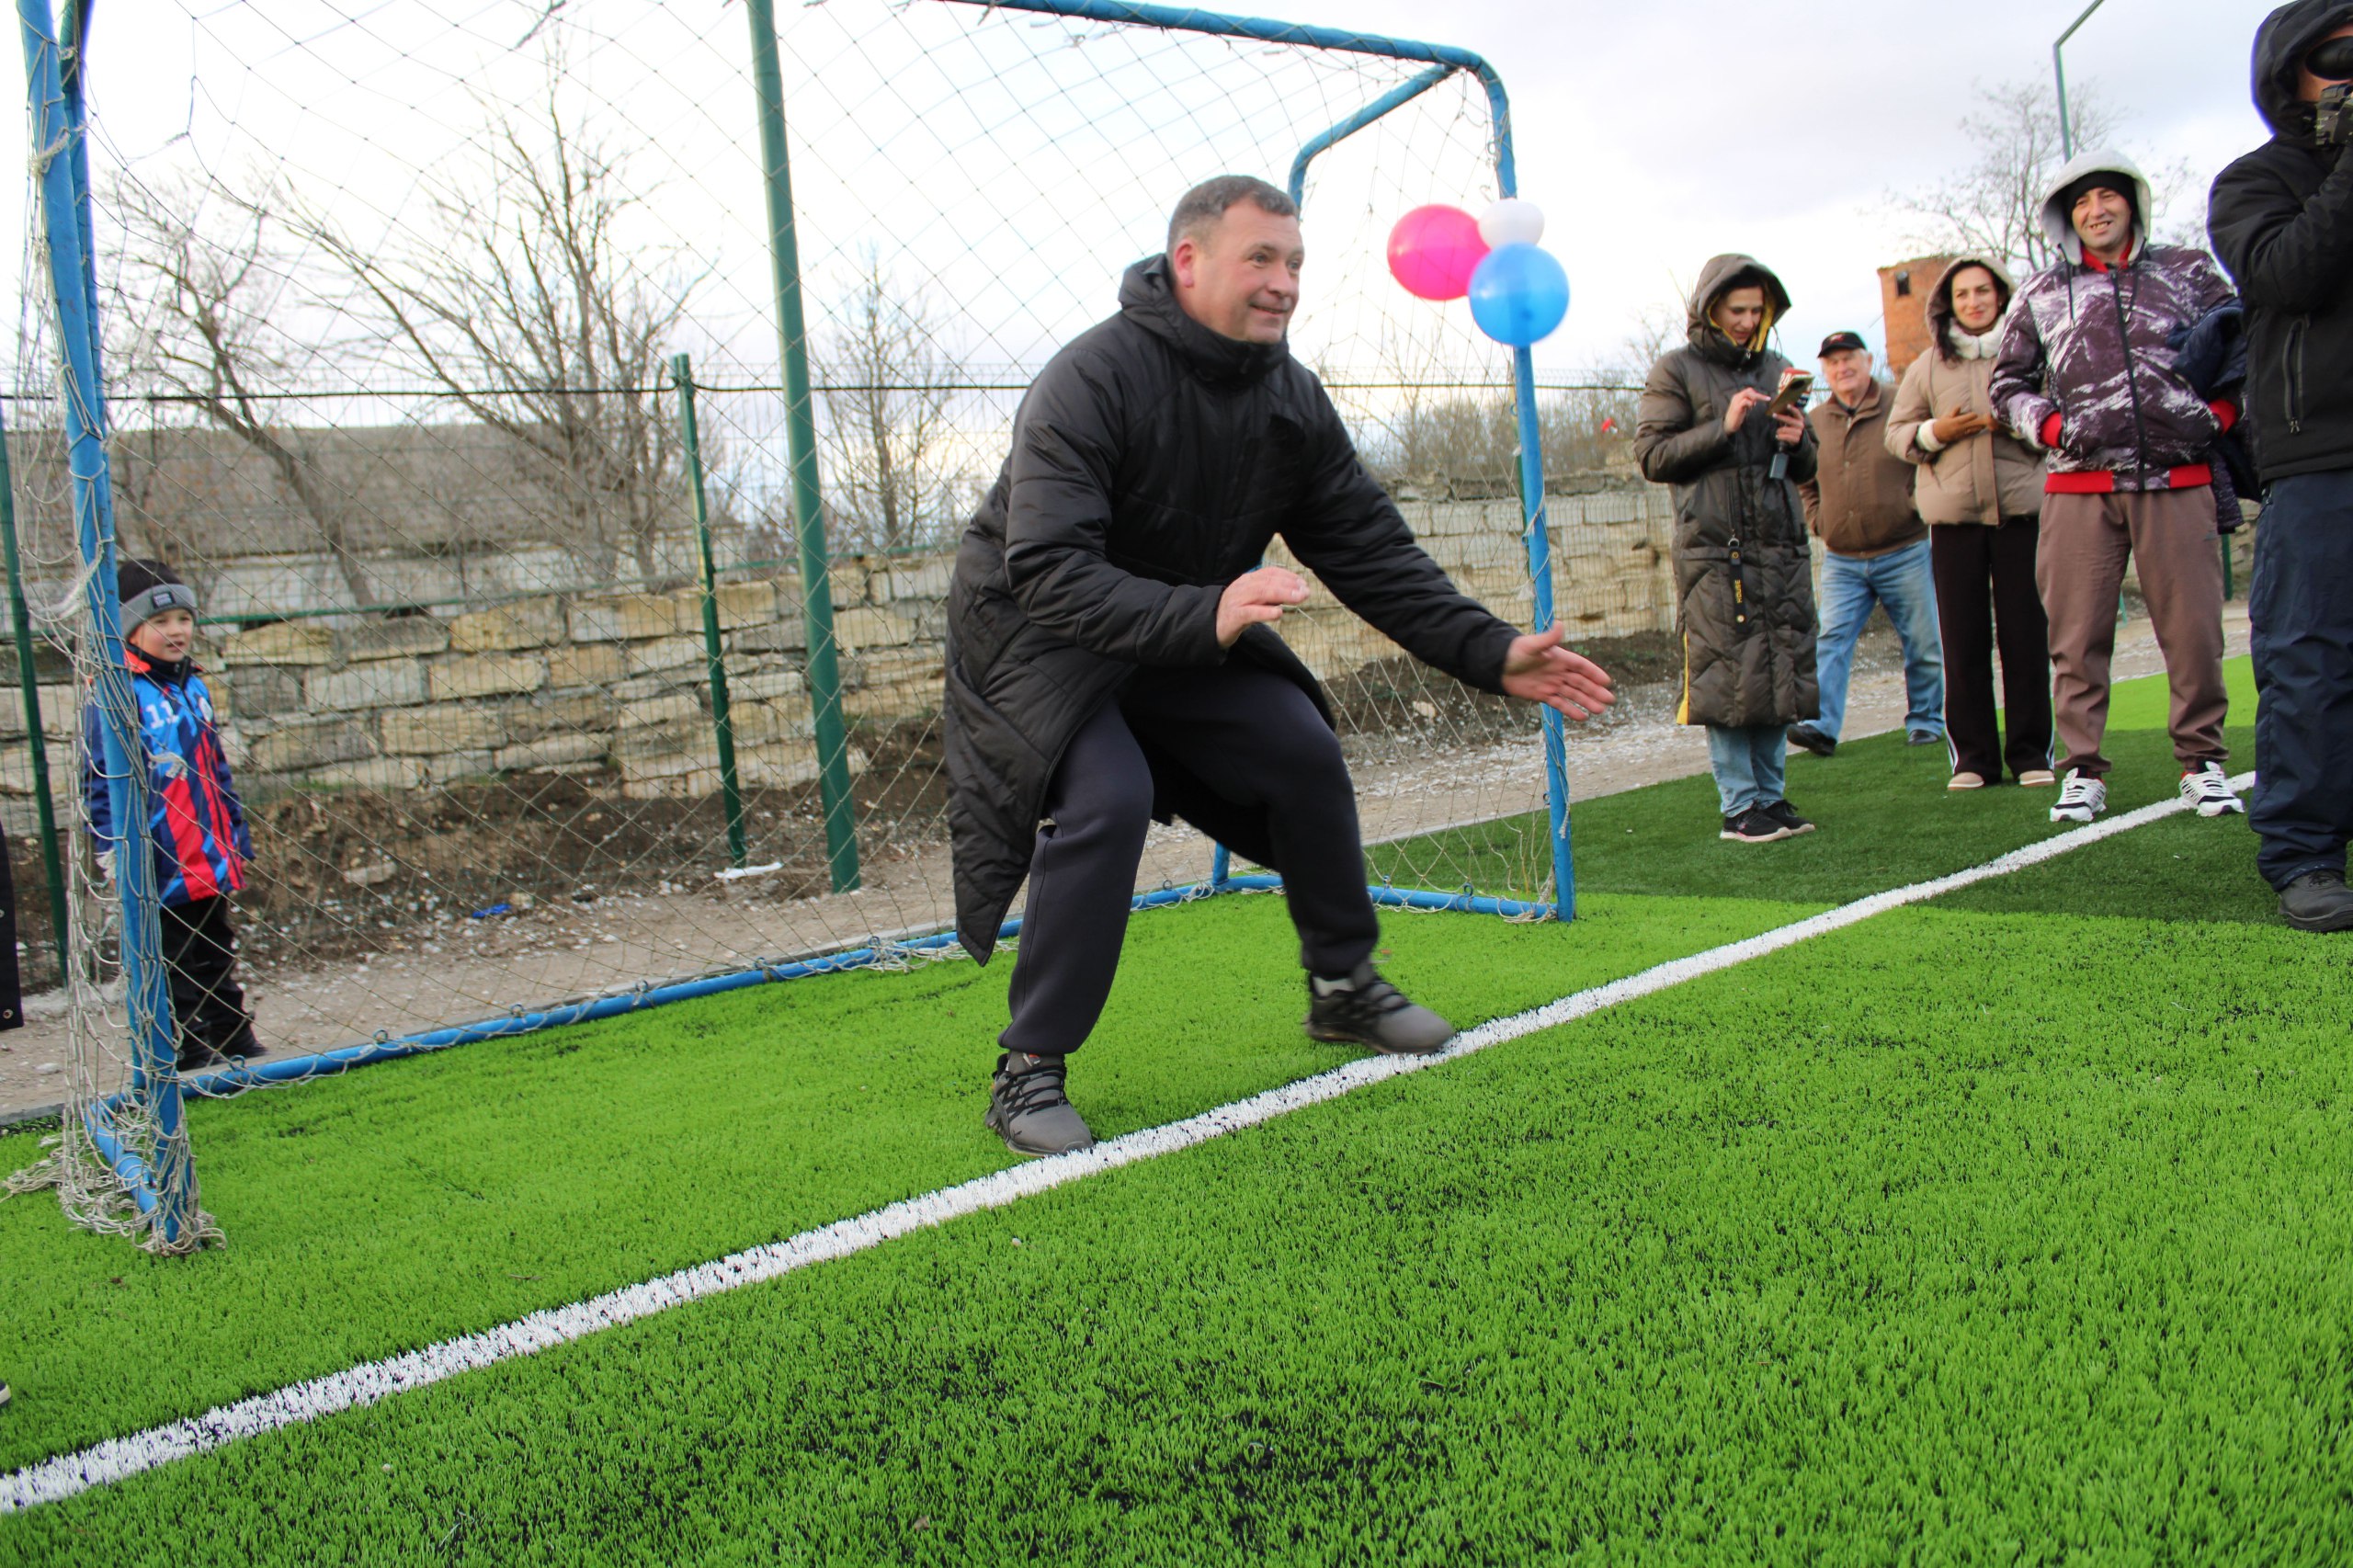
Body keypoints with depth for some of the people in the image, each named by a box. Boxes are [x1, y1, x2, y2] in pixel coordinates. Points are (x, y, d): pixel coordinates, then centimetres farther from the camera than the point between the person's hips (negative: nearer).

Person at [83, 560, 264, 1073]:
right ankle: (186, 1045, 7)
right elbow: (100, 777, -12)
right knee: (172, 958, 0)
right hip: (161, 861, -7)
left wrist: (237, 835, 21)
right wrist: (115, 848, -17)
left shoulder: (194, 686, 13)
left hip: (209, 854, 8)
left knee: (217, 949, 16)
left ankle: (232, 1036, 25)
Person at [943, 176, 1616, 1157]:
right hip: (1035, 629, -6)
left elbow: (1372, 553, -6)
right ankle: (1028, 1071, -14)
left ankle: (1343, 986, 18)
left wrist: (1491, 654, -16)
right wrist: (1203, 617, -51)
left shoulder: (1291, 397, -6)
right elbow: (1050, 572, -37)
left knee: (1304, 753, -4)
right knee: (1107, 798, -27)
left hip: (1188, 631, 7)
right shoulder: (1091, 380, -28)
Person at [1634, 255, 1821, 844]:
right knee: (1728, 677, -7)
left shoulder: (1774, 369, 20)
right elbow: (1653, 456, -5)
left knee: (1782, 672, 5)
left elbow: (1807, 465, 24)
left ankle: (1770, 795, 14)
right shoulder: (1675, 371, 4)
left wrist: (1796, 442, 1)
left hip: (1783, 547, 6)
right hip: (1714, 548, -5)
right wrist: (1723, 427, -13)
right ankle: (1739, 807, -1)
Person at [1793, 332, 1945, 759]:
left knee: (1923, 646, 6)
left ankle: (1925, 721, 20)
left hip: (1905, 553, -2)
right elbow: (1804, 483, 20)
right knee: (1832, 641, -10)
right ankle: (1822, 725, -16)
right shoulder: (1814, 421, 8)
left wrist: (1921, 506, -6)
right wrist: (1819, 525, 8)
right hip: (1841, 561, 2)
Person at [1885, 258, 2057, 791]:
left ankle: (2031, 752, 7)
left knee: (2026, 635, -2)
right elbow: (1897, 433, 14)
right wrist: (1934, 432, -6)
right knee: (1963, 639, 1)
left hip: (2022, 508, -1)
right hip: (1953, 514, 1)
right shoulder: (1927, 366, 14)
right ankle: (1973, 755, 8)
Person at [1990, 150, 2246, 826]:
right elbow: (2008, 383, 18)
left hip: (2177, 479, 0)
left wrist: (2220, 414, 0)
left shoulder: (2188, 272, 14)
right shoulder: (2042, 293, 13)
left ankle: (2202, 761, 11)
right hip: (2080, 487, 0)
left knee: (2194, 626, -2)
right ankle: (2083, 770, 6)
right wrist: (2053, 427, 1)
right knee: (2078, 635, -2)